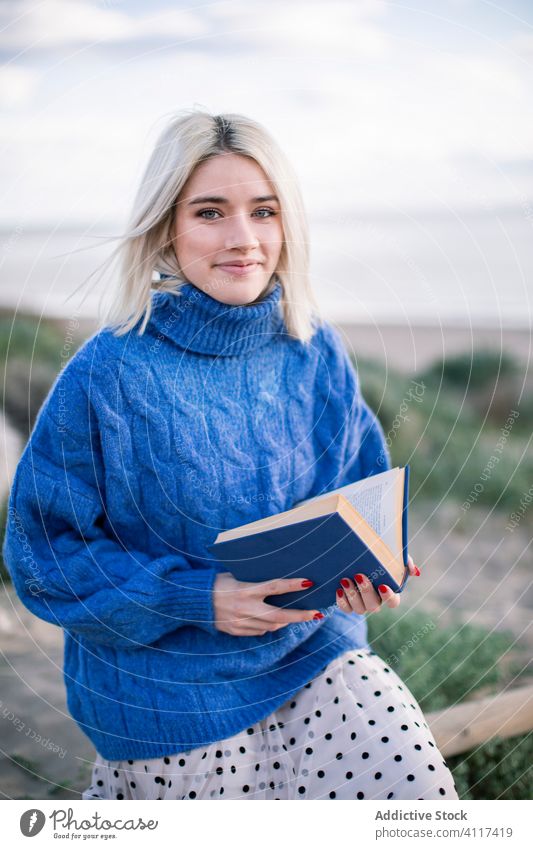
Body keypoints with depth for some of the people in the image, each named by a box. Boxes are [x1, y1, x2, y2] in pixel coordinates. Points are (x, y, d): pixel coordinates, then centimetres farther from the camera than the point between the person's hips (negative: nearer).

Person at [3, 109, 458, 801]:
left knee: (421, 796, -6)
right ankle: (117, 784, 40)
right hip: (169, 684, -3)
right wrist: (194, 598, -23)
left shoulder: (316, 352, -5)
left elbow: (364, 490, 7)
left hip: (314, 652, 4)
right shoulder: (107, 375, -17)